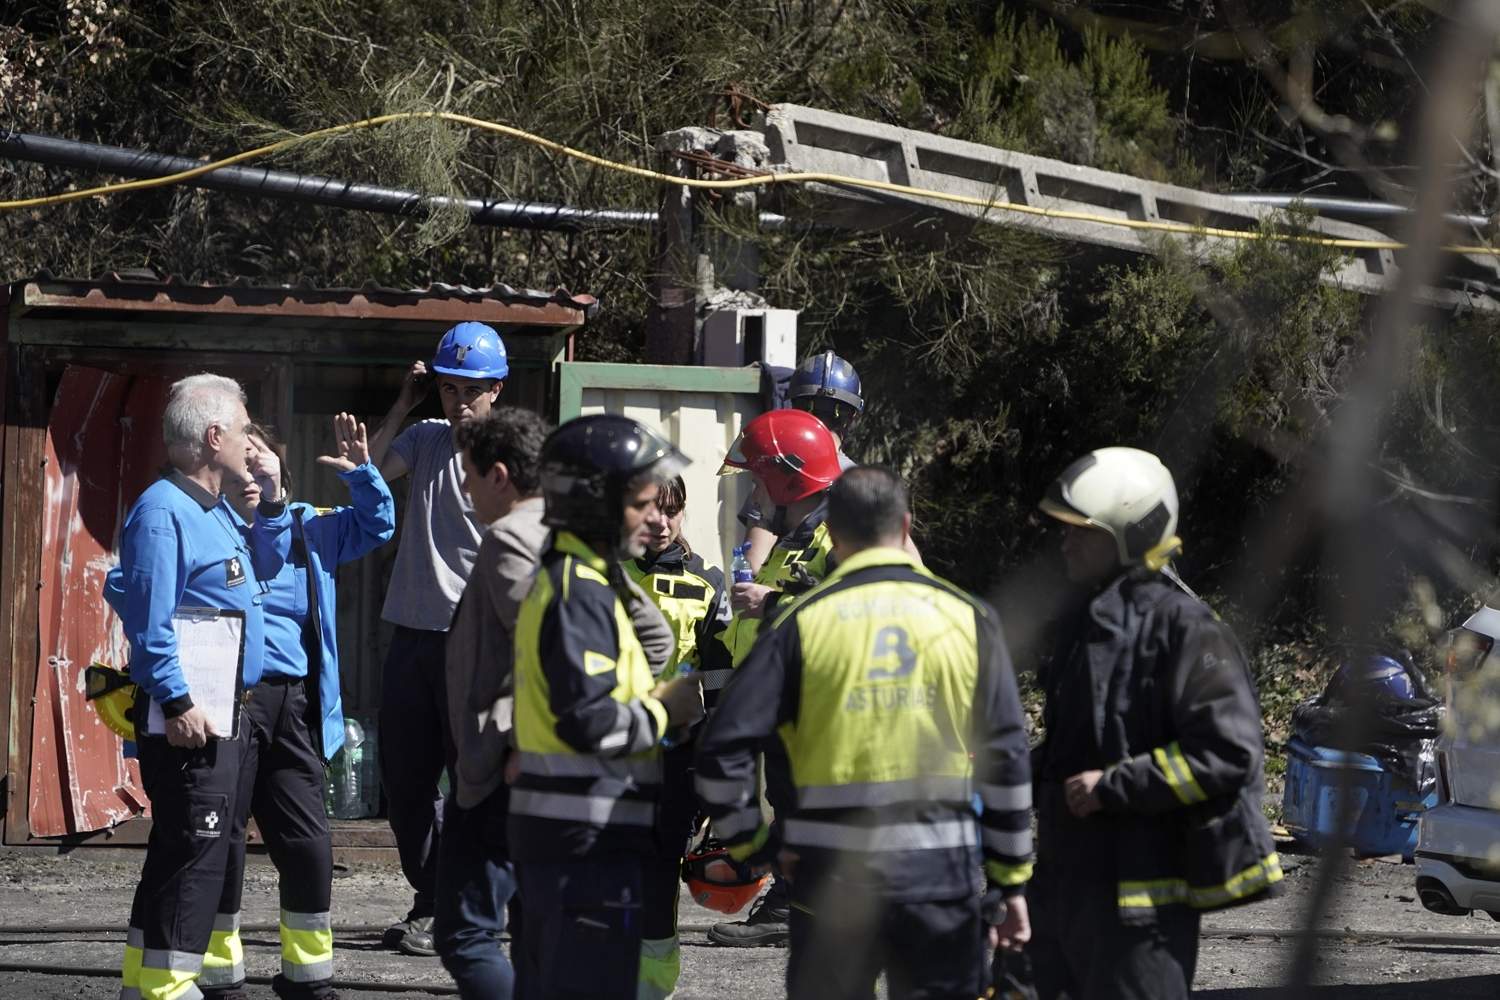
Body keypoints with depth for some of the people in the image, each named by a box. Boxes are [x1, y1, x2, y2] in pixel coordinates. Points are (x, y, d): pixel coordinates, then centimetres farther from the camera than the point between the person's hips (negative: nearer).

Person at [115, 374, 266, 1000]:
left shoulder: (218, 513, 17)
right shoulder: (163, 512, -14)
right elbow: (148, 619, -22)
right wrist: (177, 702, -24)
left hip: (222, 714, 11)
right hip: (187, 716, -11)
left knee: (183, 851, 15)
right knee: (195, 853, -11)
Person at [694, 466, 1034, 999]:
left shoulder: (802, 623, -2)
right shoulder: (967, 619, 1)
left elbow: (723, 750, -9)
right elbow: (1006, 760, 1)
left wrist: (751, 843, 5)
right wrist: (1010, 881, 8)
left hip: (832, 876, 0)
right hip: (942, 876, 0)